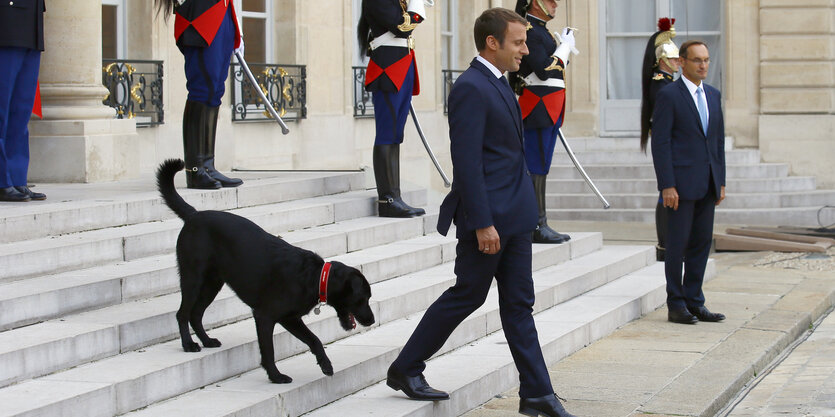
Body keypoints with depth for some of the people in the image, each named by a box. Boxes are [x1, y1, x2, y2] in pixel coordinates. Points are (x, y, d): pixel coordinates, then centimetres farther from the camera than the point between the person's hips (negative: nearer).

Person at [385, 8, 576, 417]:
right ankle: (405, 368, 17)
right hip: (488, 215, -9)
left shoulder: (498, 84, 14)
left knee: (518, 303, 9)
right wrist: (482, 224, -23)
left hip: (514, 214, 9)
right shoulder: (470, 88, -17)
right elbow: (467, 162, -22)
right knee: (466, 295, 3)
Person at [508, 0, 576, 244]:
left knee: (541, 168, 11)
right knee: (536, 168, -8)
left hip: (549, 111, 10)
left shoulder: (541, 30, 18)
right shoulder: (527, 30, -13)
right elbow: (544, 70, -21)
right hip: (537, 110, -10)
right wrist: (565, 47, -11)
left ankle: (541, 225, 13)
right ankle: (536, 227, -8)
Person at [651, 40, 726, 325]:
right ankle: (676, 304, 6)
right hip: (681, 182, -6)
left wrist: (720, 181, 13)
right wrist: (667, 185, -15)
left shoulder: (713, 95, 14)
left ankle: (694, 301, 16)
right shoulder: (669, 95, -7)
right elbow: (660, 142, -10)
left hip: (707, 184, 7)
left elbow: (718, 139, 18)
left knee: (702, 243, 9)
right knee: (677, 244, -1)